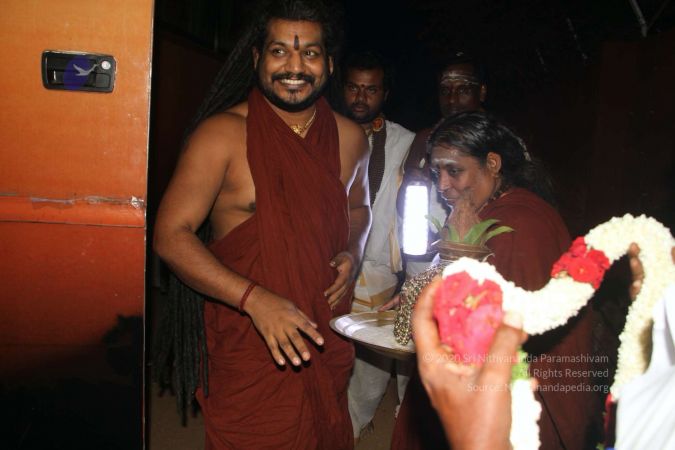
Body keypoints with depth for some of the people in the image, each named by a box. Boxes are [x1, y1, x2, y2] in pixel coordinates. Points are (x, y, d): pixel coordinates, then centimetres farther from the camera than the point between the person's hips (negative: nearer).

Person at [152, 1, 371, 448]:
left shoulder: (350, 138, 1)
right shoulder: (223, 134, -13)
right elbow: (171, 235, -15)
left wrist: (353, 252, -2)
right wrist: (255, 298, -25)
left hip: (326, 341, 5)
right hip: (247, 350, -4)